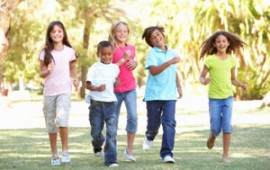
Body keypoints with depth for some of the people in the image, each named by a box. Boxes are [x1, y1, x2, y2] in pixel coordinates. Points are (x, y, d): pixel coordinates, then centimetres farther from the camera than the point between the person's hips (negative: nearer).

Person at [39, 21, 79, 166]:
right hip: (49, 92, 2)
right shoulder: (45, 53, 2)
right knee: (51, 124, 7)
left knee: (61, 118, -23)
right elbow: (41, 73, 4)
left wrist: (75, 78, -6)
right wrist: (47, 71, -17)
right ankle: (54, 155, 19)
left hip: (64, 90, -2)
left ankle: (65, 150, -9)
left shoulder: (69, 51, 3)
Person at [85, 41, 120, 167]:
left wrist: (117, 83, -3)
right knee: (96, 131, 7)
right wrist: (97, 88, -23)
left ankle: (110, 159, -5)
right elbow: (88, 85, -4)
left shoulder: (115, 68, 8)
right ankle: (97, 145, 42)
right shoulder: (94, 68, -2)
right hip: (96, 103, -2)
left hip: (110, 103, 2)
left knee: (112, 132, -9)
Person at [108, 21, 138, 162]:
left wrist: (134, 63, 0)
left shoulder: (131, 48, 7)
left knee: (133, 117, -13)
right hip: (114, 89, -3)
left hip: (130, 88, 3)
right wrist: (123, 59, -21)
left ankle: (129, 150, -5)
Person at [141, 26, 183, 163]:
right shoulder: (152, 54, -6)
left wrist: (179, 86, 21)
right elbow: (154, 71, -22)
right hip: (154, 94, -3)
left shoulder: (172, 53, 11)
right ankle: (150, 137, 44)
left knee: (169, 123, -10)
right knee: (154, 122, 9)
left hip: (170, 95, 3)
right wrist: (170, 62, -29)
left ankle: (167, 153, -9)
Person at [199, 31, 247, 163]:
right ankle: (212, 137, 34)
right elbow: (201, 77, 0)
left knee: (227, 126, -8)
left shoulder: (231, 60, 3)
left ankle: (225, 154, -1)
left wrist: (241, 85, -8)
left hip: (228, 97, 2)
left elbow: (233, 79, 11)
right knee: (216, 127, -3)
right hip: (214, 98, -2)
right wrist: (204, 81, -22)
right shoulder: (210, 60, -6)